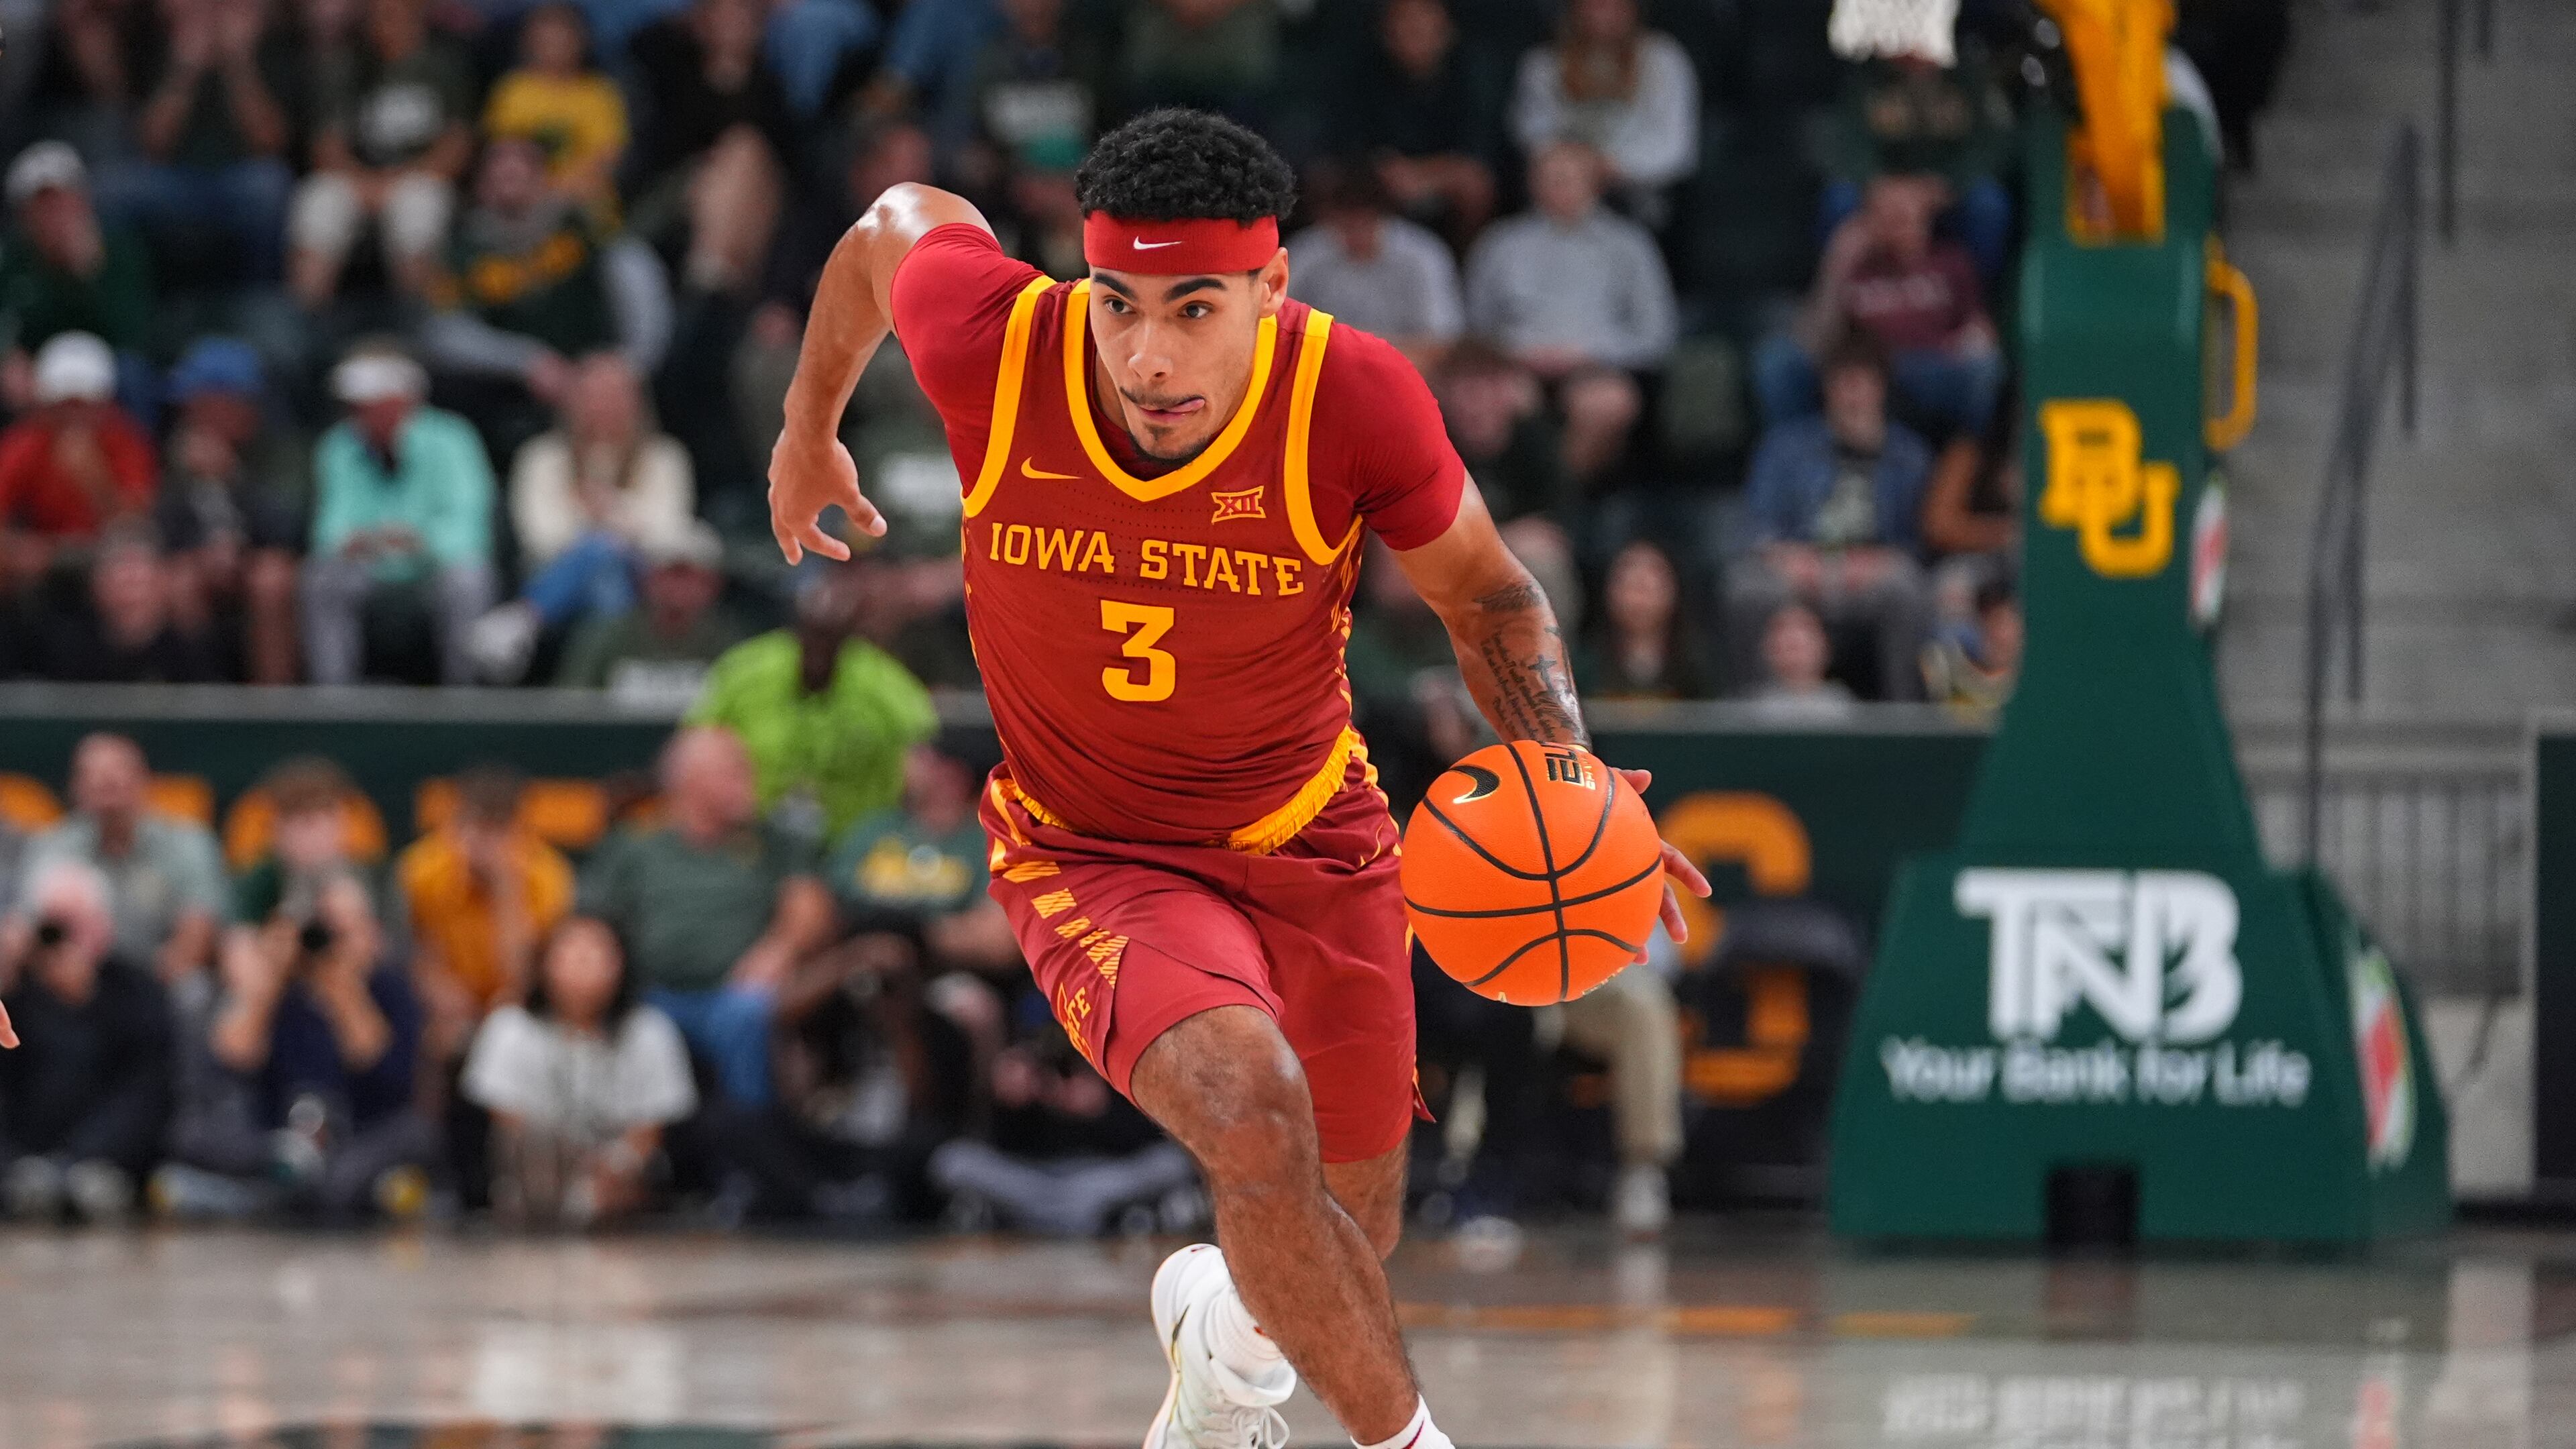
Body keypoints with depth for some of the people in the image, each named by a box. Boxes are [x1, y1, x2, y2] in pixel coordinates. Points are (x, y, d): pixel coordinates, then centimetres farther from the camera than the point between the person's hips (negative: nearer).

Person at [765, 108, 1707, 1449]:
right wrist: (810, 425, 17)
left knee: (1350, 1244, 15)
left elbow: (1483, 593, -5)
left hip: (1311, 837, 2)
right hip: (1092, 852, -2)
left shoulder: (1354, 397, -24)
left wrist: (1565, 777, -22)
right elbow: (902, 223, 0)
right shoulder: (991, 345, -25)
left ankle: (1223, 1335, 53)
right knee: (1255, 1114, -32)